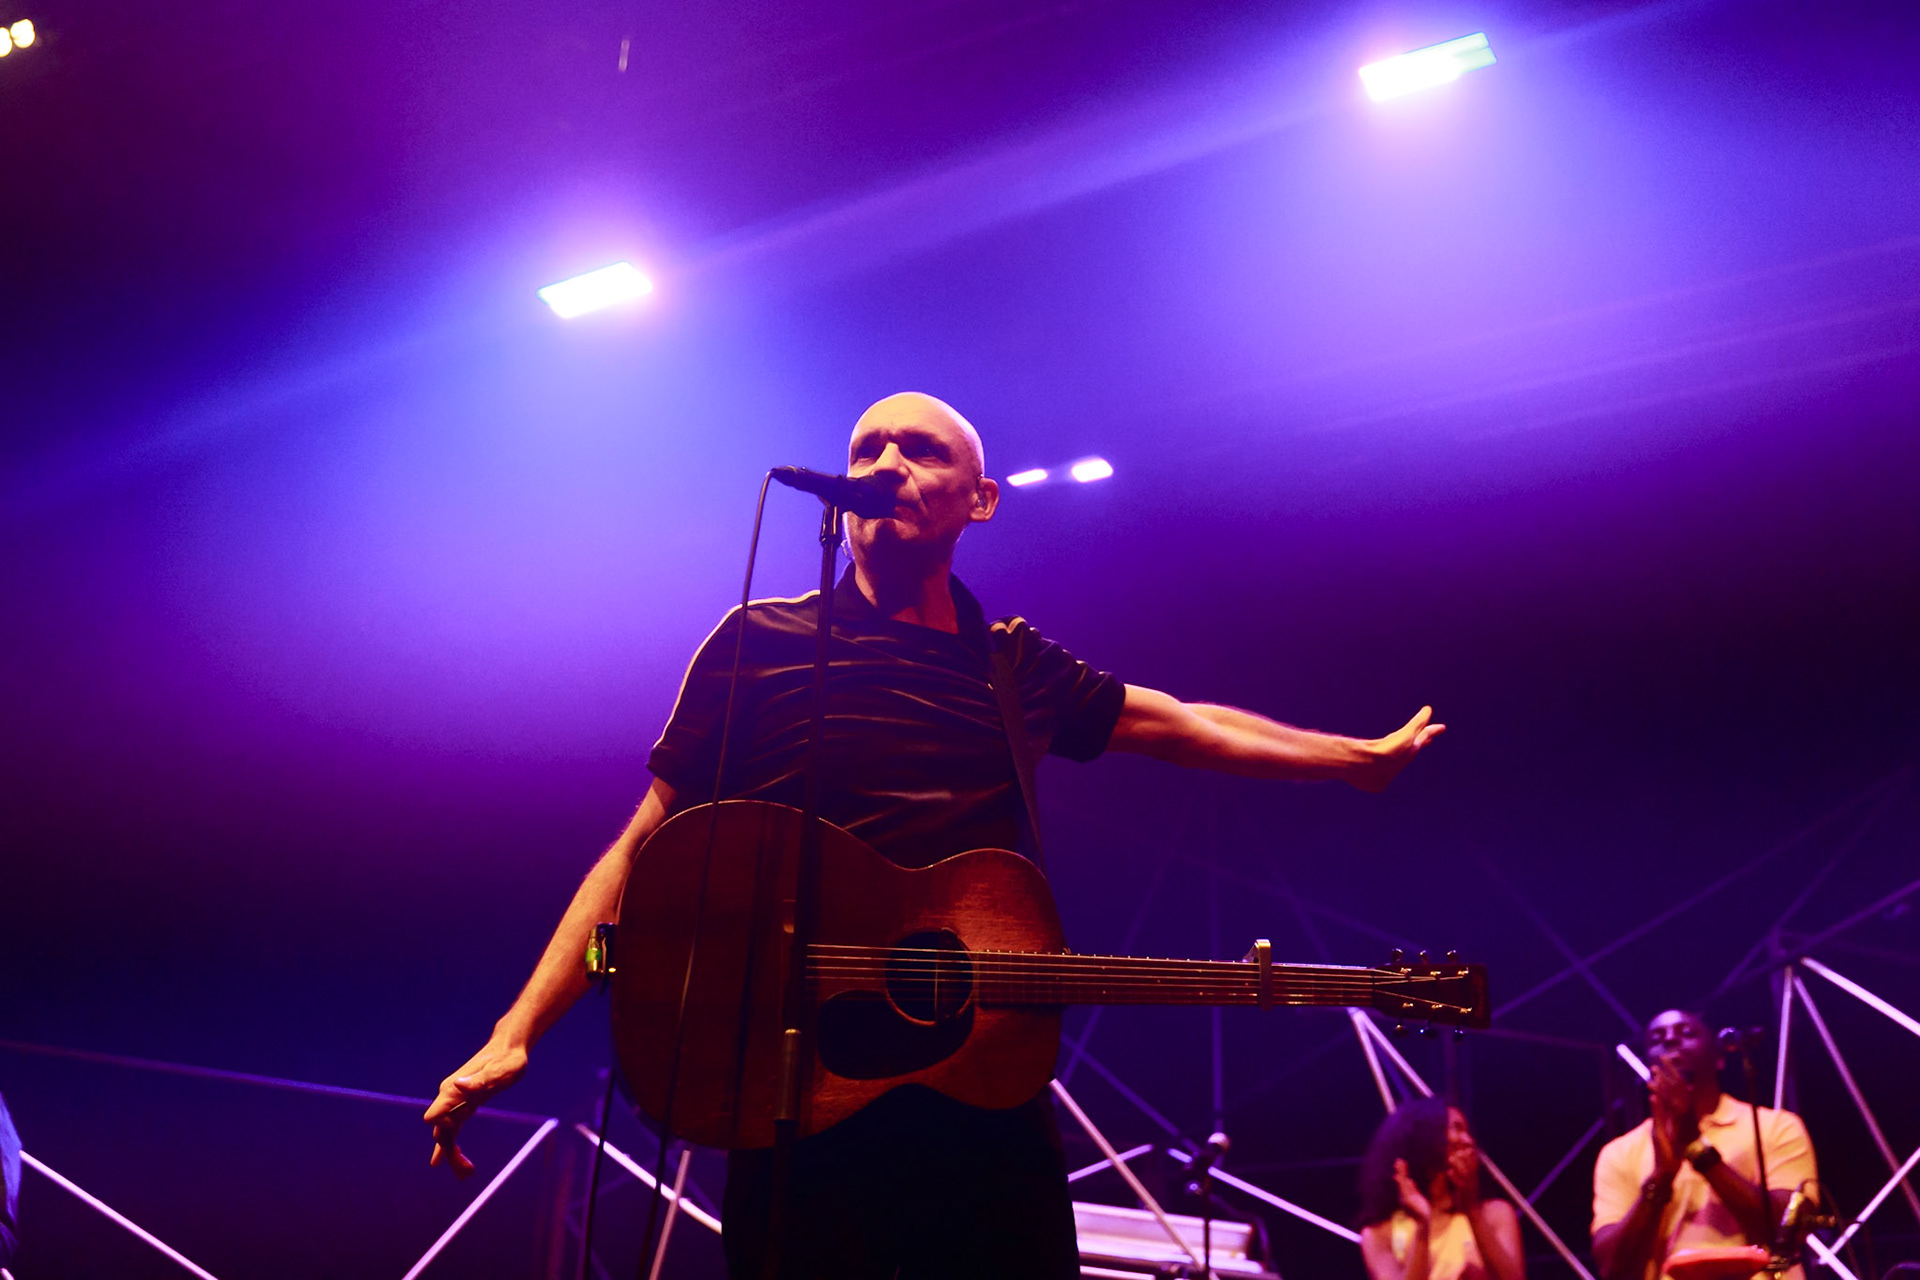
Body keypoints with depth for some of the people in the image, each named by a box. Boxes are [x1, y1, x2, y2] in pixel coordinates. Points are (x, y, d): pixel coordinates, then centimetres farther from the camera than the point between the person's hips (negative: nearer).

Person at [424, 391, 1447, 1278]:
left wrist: (1363, 756, 31)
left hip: (988, 1083, 4)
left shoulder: (1015, 667, 14)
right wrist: (516, 1032, -8)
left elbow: (1186, 725, 25)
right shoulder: (762, 641, 3)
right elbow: (647, 846, 1)